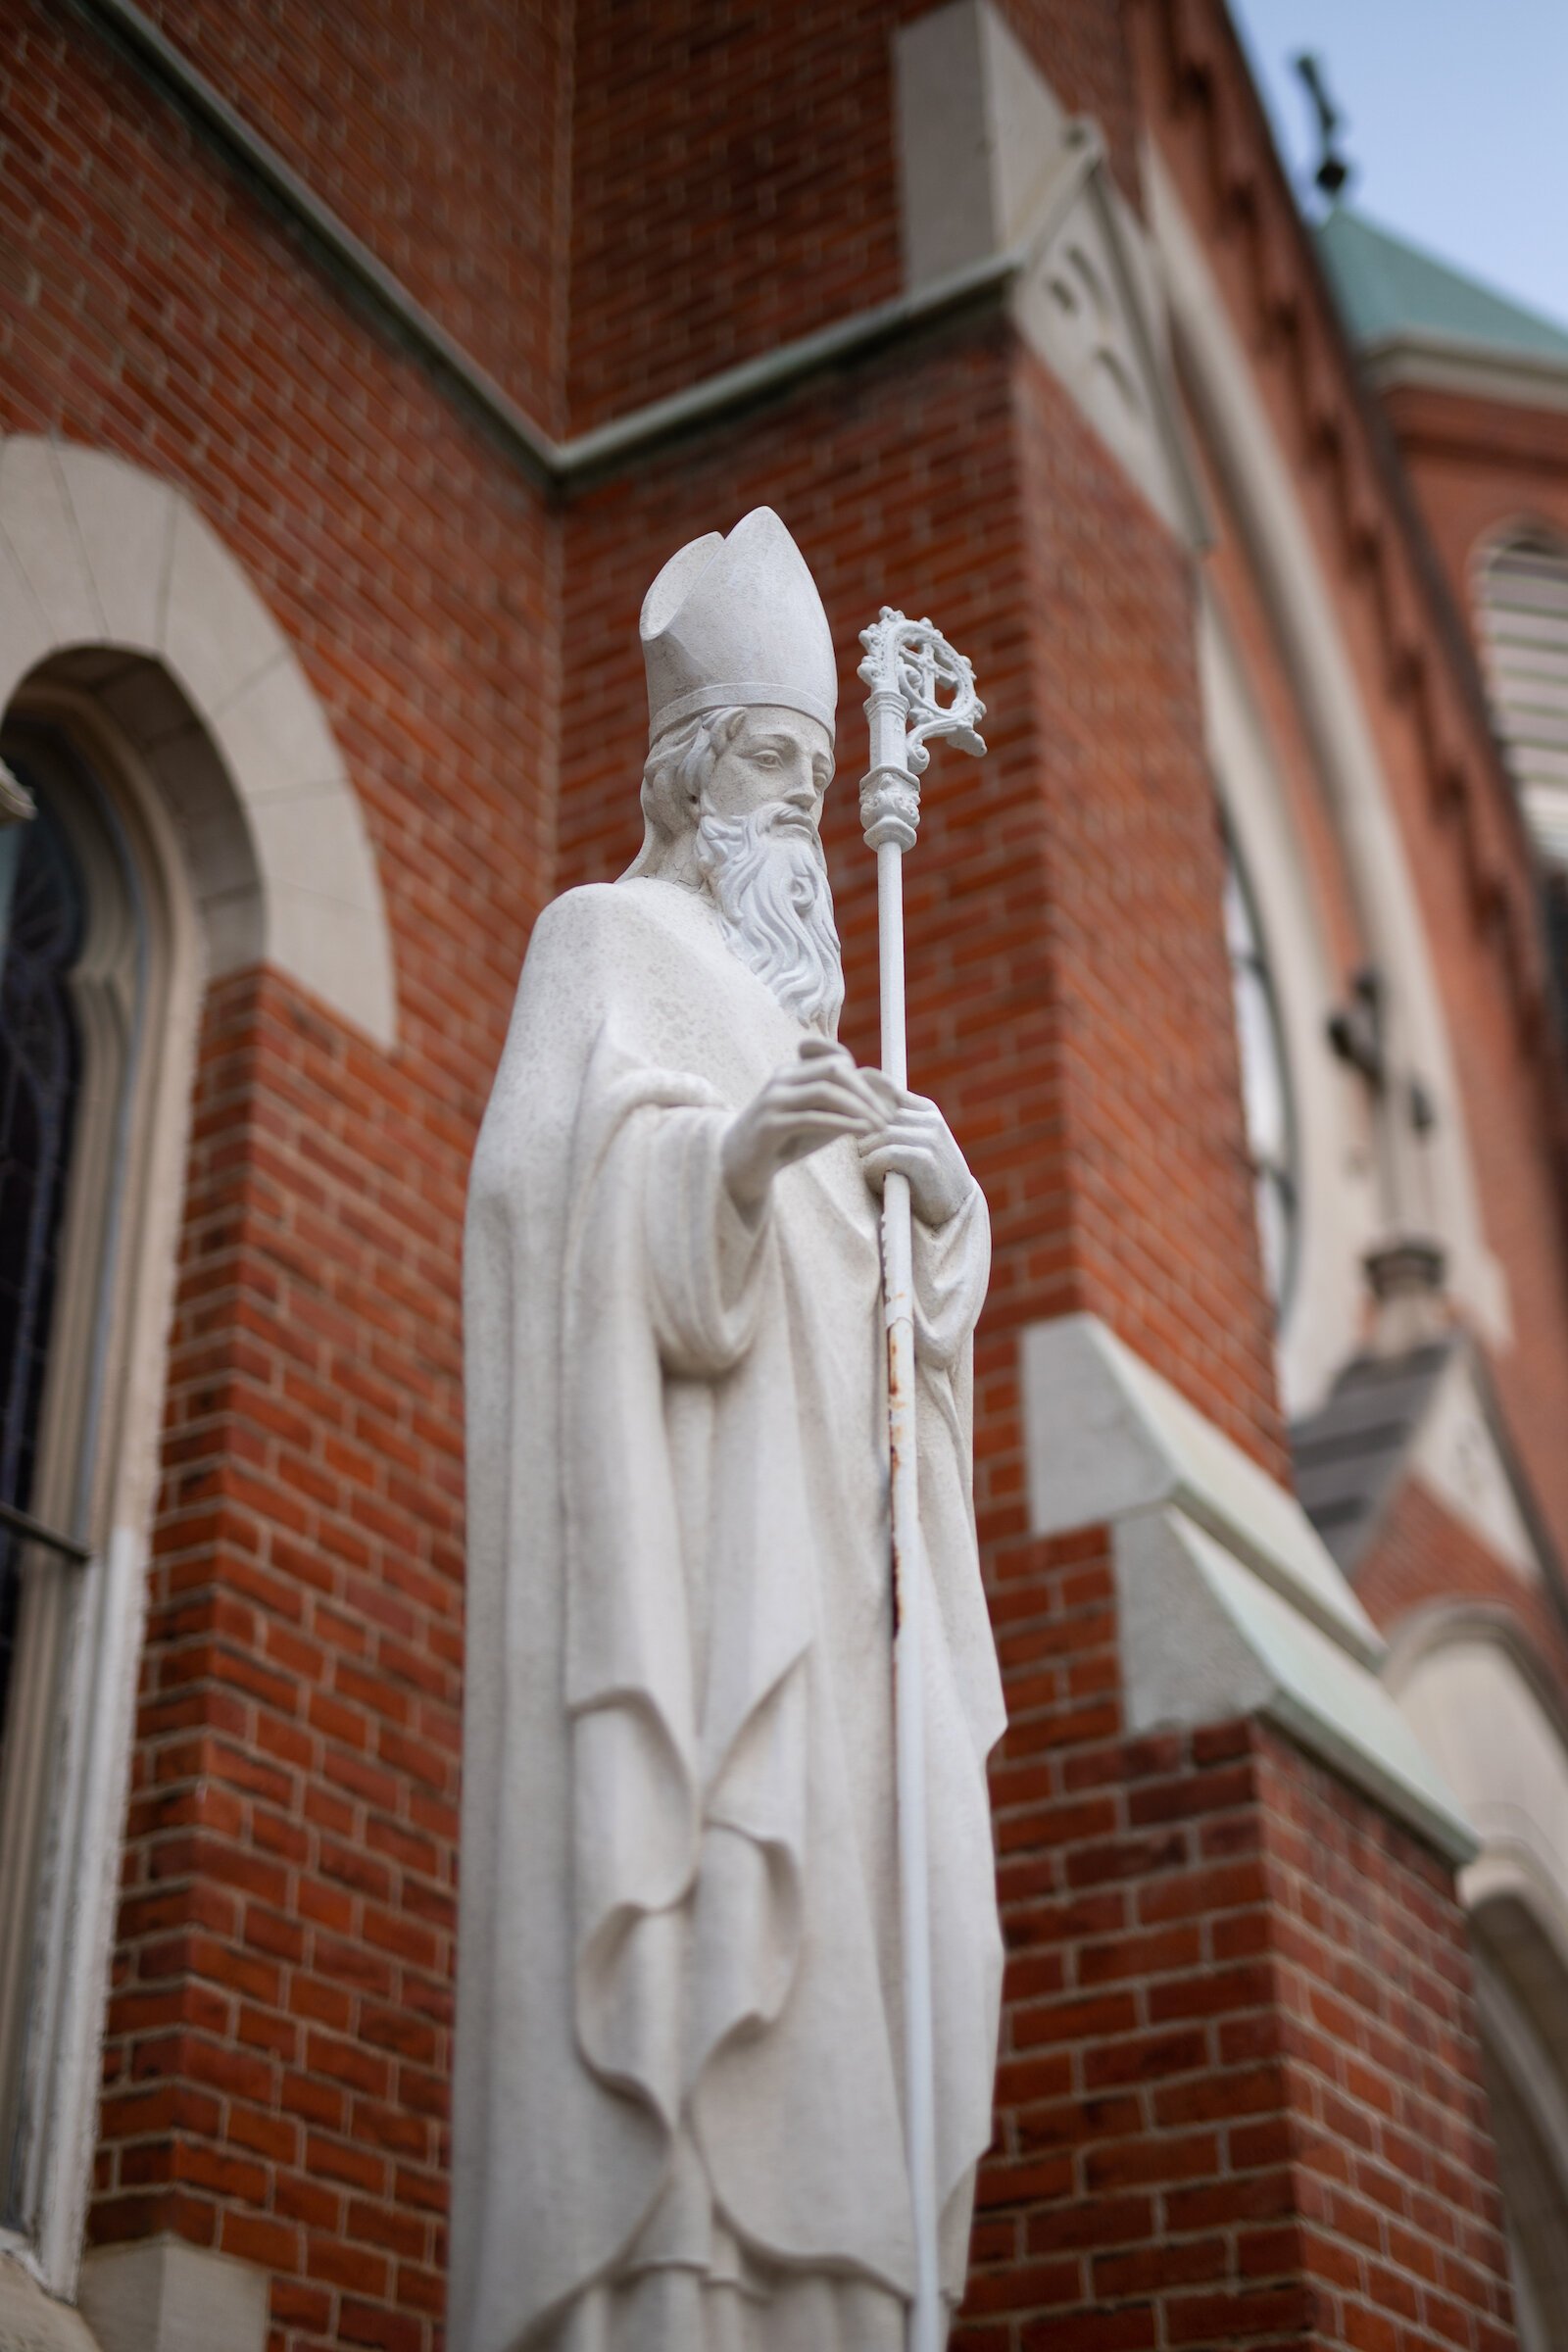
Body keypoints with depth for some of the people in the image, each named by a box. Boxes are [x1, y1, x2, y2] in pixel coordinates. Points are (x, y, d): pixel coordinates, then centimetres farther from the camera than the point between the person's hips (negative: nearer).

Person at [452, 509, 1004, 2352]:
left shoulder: (788, 997, 29)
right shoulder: (609, 940, 8)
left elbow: (872, 1272, 22)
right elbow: (567, 1173, -12)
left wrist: (939, 1197, 0)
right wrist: (728, 1155, -30)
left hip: (809, 1543, 8)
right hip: (683, 1512, -8)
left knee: (822, 1919, -3)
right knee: (692, 1883, -19)